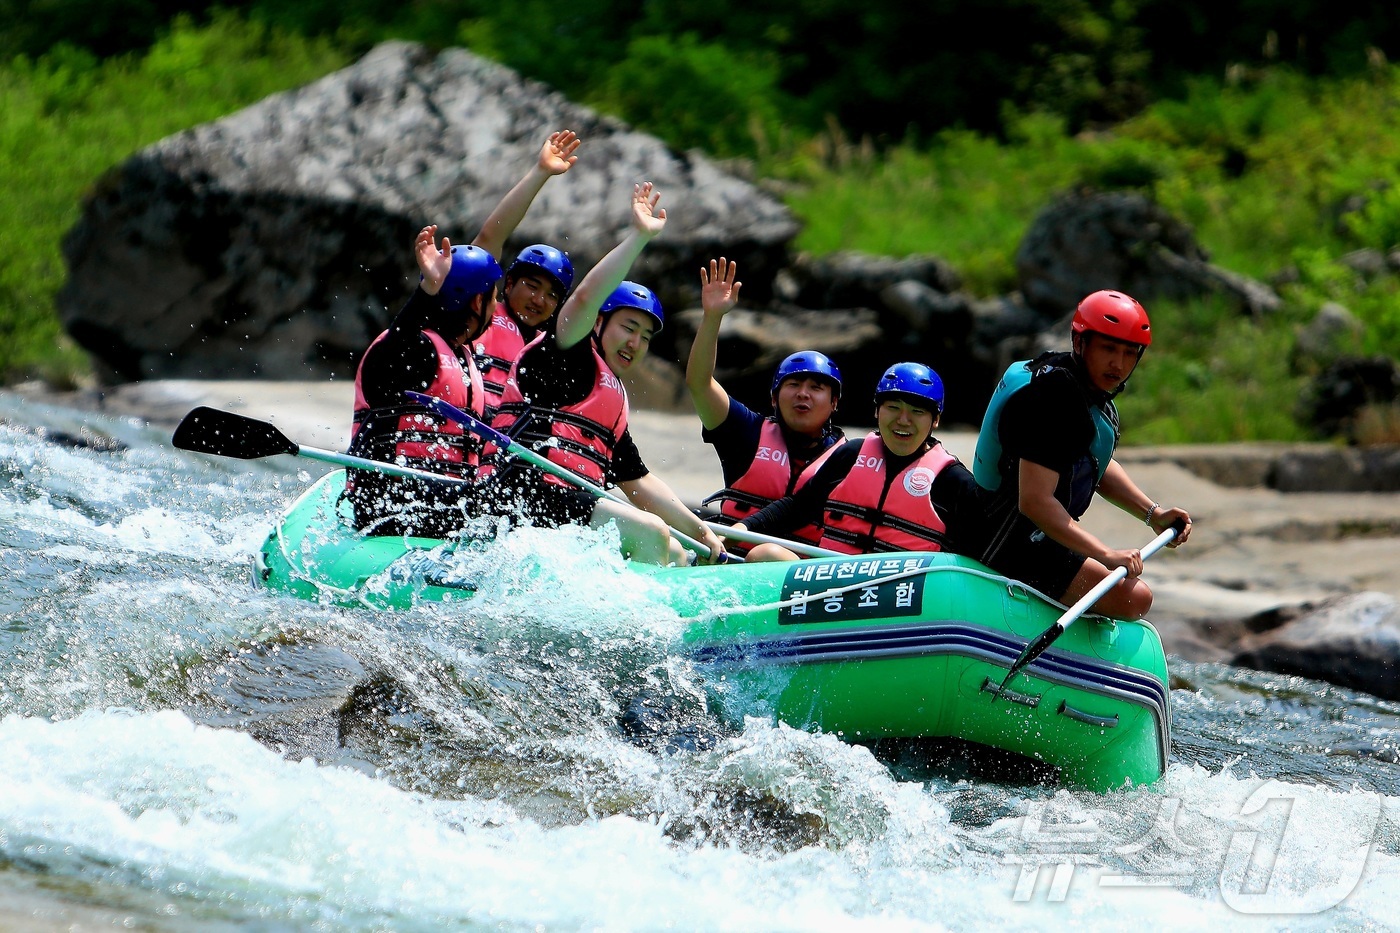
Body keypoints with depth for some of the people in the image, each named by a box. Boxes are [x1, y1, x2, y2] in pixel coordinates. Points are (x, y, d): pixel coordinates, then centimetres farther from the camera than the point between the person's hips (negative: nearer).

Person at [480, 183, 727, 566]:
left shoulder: (615, 404, 30)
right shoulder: (572, 356, 5)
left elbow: (639, 482, 31)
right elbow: (586, 297, -16)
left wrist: (699, 531, 27)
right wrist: (639, 236, -17)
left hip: (569, 503, 10)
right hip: (526, 490, -10)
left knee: (674, 556, 4)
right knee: (649, 532, -23)